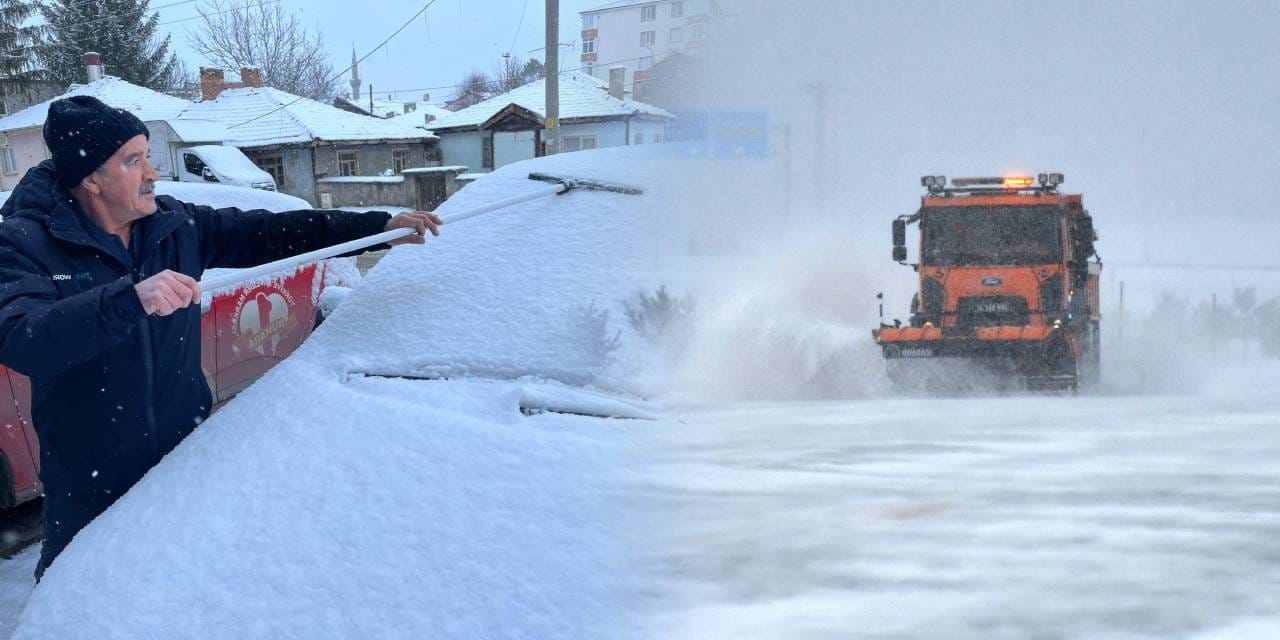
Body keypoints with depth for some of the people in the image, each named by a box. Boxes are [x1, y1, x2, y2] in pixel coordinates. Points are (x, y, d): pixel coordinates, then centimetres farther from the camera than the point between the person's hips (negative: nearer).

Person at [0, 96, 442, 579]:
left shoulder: (176, 226, -1)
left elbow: (268, 233, 3)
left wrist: (381, 226, -3)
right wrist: (130, 299, -45)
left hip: (186, 461, 5)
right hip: (89, 487, -5)